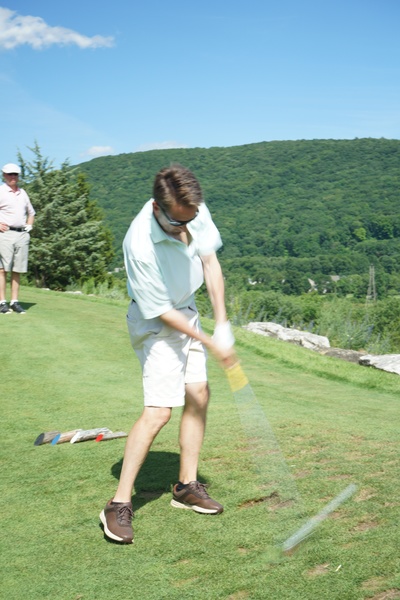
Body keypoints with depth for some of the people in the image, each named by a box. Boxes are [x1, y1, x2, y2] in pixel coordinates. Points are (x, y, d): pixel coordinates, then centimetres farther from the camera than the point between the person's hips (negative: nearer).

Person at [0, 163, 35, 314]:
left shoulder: (23, 193, 18)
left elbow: (31, 212, 31)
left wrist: (29, 225, 15)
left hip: (22, 234, 5)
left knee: (17, 270, 4)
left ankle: (14, 302, 7)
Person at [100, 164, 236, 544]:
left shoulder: (194, 212, -15)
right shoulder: (140, 245, -34)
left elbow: (210, 262, -2)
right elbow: (160, 311, -24)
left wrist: (222, 325, -8)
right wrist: (210, 343, -18)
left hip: (186, 310, 8)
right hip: (155, 321, -7)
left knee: (198, 394, 8)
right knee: (158, 410, -15)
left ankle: (187, 486, 21)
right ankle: (119, 505, -6)